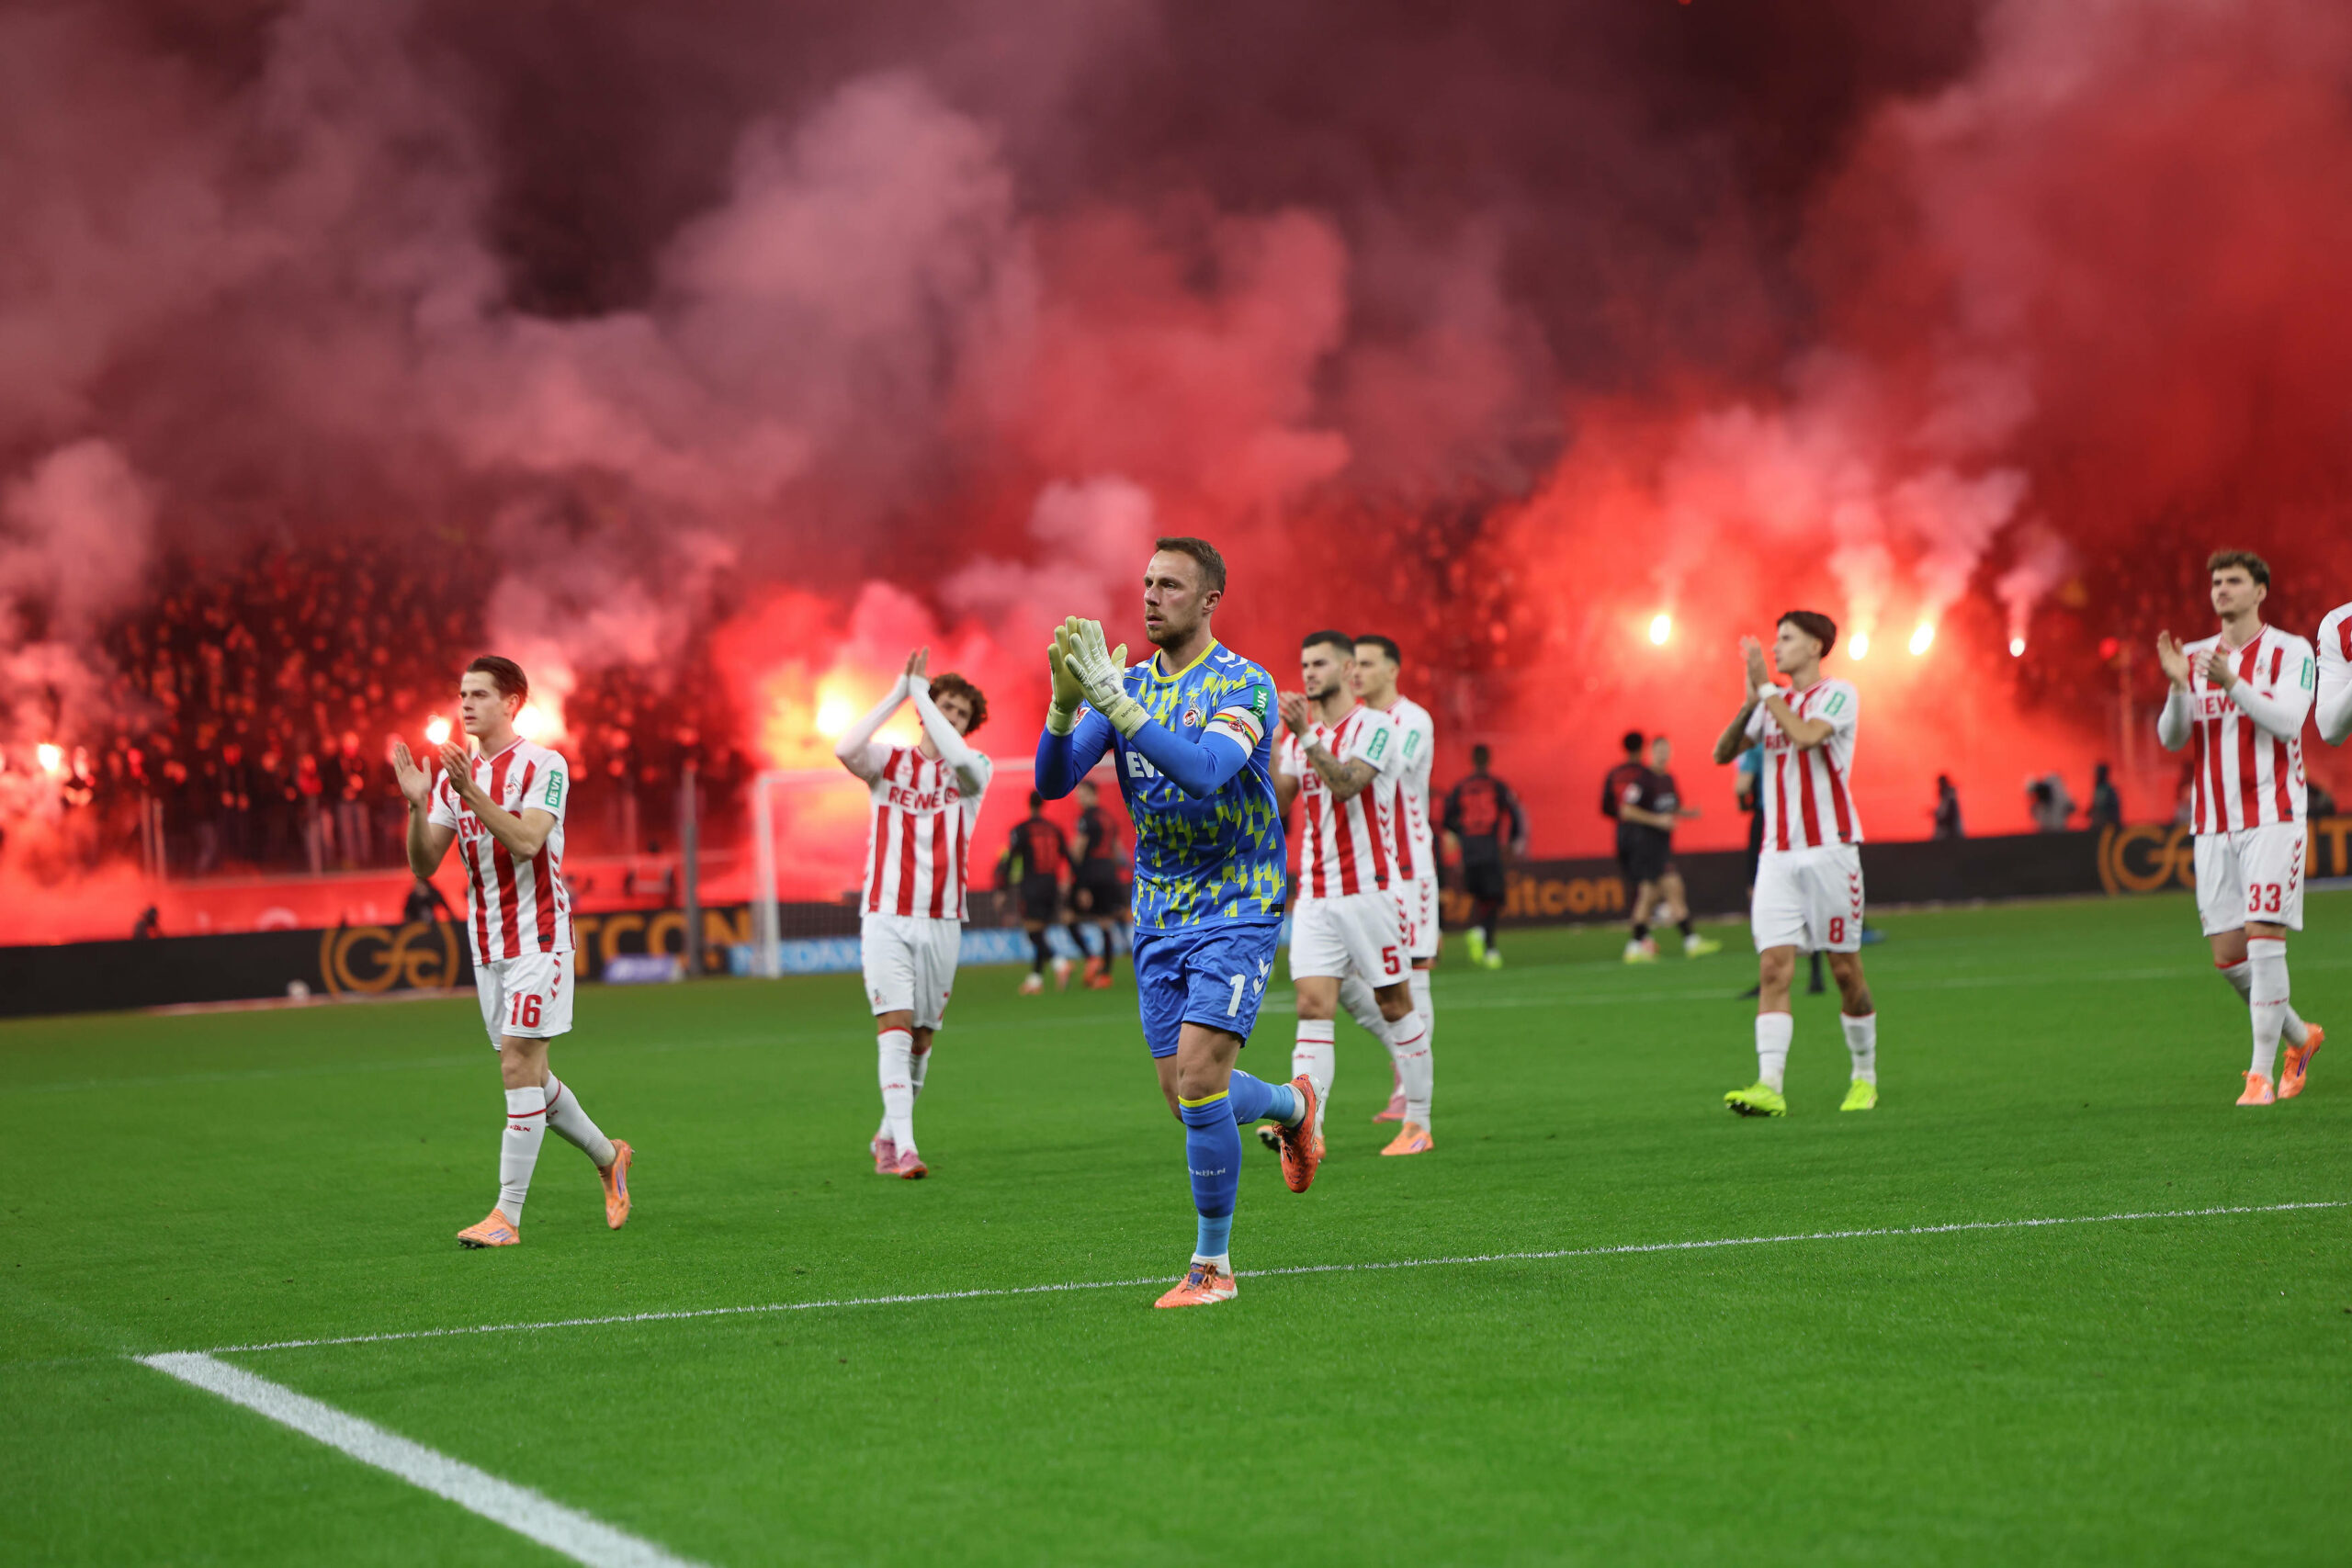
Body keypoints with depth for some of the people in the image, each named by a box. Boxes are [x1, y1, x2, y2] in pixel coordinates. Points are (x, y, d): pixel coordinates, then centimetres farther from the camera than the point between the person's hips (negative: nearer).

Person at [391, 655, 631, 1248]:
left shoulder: (544, 766, -8)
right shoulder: (453, 775, 10)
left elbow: (526, 842, -22)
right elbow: (424, 865, 4)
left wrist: (471, 793, -29)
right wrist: (416, 804, -12)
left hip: (537, 937, -7)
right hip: (487, 945, 7)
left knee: (519, 1067, -12)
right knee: (528, 1074, 11)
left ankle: (508, 1214, -11)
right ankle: (608, 1156, 32)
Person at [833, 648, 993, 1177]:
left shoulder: (973, 772, 5)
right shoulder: (890, 763, 6)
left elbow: (959, 757, -21)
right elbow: (846, 750, -17)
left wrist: (918, 691, -13)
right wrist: (898, 692, -13)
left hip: (941, 922, 2)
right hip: (886, 916, -2)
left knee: (921, 1039, 6)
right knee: (894, 1026, -15)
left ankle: (887, 1137, 25)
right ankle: (904, 1148, -22)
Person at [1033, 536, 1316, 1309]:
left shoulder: (1244, 685, -12)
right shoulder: (1128, 684, 6)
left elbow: (1203, 771, -30)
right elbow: (1052, 781, -2)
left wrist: (1112, 699, -35)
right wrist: (1065, 702, -21)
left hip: (1235, 911, -6)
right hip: (1157, 917, 6)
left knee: (1198, 1081, -17)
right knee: (1187, 1097, 7)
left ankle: (1212, 1265, -5)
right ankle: (1292, 1105, 40)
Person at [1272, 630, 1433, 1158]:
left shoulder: (1375, 726, -6)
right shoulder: (1301, 734, 14)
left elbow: (1345, 785, -21)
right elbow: (1277, 803, 5)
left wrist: (1305, 735, -28)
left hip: (1369, 889, -5)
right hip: (1315, 894, 5)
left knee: (1394, 1006, 2)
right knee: (1313, 1006, -7)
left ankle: (1418, 1124, 12)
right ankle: (1308, 1128, -15)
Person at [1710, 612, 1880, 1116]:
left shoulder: (1839, 695, -3)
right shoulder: (1774, 702, 15)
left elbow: (1805, 736, -21)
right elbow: (1723, 752, 8)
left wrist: (1764, 686, -15)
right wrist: (1750, 700, -5)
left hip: (1830, 851, -4)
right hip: (1778, 856, 4)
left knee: (1846, 971, 3)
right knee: (1773, 968, -9)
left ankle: (1865, 1078, 19)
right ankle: (1769, 1087, -18)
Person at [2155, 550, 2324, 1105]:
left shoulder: (2291, 653, -2)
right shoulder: (2195, 657, 11)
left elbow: (2287, 722, -16)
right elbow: (2171, 737, 3)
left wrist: (2231, 683, -28)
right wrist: (2178, 686, -15)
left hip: (2272, 816, -5)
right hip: (2214, 824, 5)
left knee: (2264, 939, -13)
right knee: (2228, 956, 3)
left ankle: (2262, 1074, -9)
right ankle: (2300, 1038, 26)